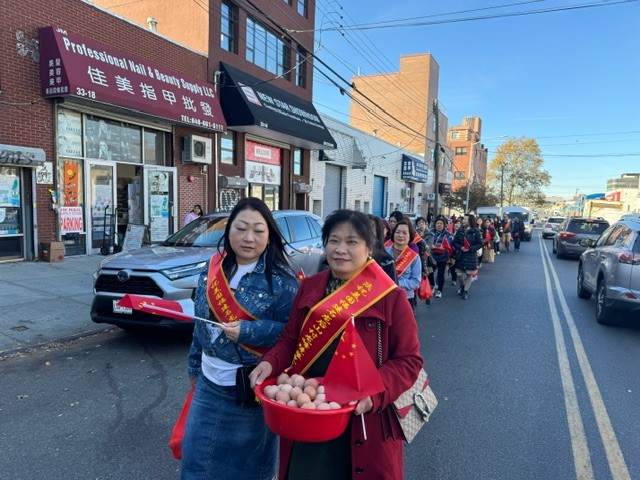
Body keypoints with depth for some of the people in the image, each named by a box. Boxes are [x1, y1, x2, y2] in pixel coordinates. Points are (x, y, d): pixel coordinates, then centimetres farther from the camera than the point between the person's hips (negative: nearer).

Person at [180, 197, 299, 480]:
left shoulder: (281, 279, -17)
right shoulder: (213, 269, 0)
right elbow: (201, 322, 10)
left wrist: (248, 331, -27)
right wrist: (195, 366, 16)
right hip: (209, 383, 5)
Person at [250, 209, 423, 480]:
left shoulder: (390, 297, -11)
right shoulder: (309, 288, 2)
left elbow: (408, 360, -10)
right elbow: (290, 340, 7)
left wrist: (376, 393, -25)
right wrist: (271, 363, -13)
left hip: (362, 421, -3)